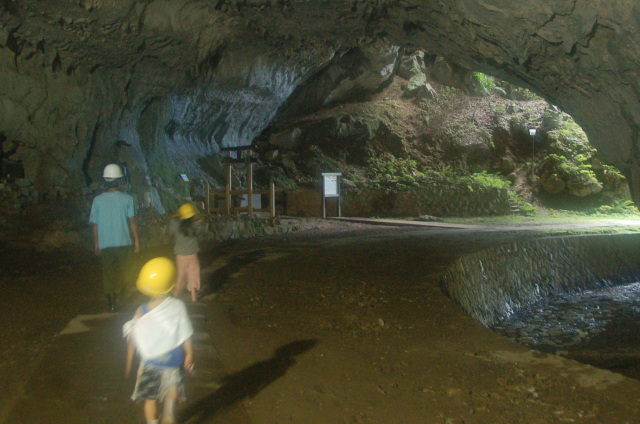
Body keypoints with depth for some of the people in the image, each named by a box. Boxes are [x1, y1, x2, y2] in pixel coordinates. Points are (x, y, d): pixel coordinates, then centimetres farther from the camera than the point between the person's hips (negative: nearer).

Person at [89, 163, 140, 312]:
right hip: (124, 243, -2)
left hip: (105, 244, 2)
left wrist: (96, 243, 12)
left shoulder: (98, 200, -2)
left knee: (108, 273, 12)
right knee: (124, 272, 16)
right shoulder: (127, 198, -6)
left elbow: (95, 224, 2)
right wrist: (137, 240, 2)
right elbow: (132, 220, -6)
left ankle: (111, 303, 17)